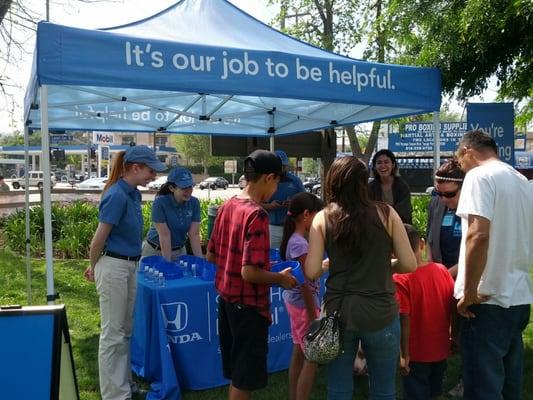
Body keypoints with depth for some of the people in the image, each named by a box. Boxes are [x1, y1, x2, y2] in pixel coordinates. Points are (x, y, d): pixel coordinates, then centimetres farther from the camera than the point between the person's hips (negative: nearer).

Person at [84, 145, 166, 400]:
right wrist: (93, 268, -1)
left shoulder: (133, 194, 8)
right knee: (113, 333, 2)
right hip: (113, 267, -9)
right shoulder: (117, 196, -20)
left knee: (127, 329, 18)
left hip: (131, 266, 9)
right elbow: (100, 237, -16)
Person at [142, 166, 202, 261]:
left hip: (179, 251, 3)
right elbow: (165, 235, -24)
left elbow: (194, 235, -11)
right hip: (156, 251, -3)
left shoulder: (194, 203, -10)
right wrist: (168, 264, -24)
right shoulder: (160, 203, -21)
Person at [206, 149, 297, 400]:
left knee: (235, 371, 23)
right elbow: (250, 273, -26)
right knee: (245, 378, 8)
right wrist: (281, 278, -11)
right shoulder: (257, 215, -22)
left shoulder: (226, 207, 3)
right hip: (248, 304, -8)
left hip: (226, 298, 8)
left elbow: (211, 255, 12)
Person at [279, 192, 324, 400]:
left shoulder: (294, 239, 6)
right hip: (303, 304, -9)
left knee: (299, 353, 18)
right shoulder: (300, 244, -22)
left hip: (295, 301, 9)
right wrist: (313, 316, -18)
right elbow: (305, 283, -22)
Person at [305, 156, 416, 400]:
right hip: (380, 313, 0)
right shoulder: (386, 213, -4)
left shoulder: (322, 218, -3)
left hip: (338, 313, 1)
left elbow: (311, 272, -6)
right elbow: (409, 264, -3)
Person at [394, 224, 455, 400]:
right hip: (441, 351, 5)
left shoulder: (400, 279, -21)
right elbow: (454, 307, 1)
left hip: (417, 354, -4)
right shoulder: (442, 270, -7)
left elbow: (404, 319, -21)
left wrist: (404, 354, -13)